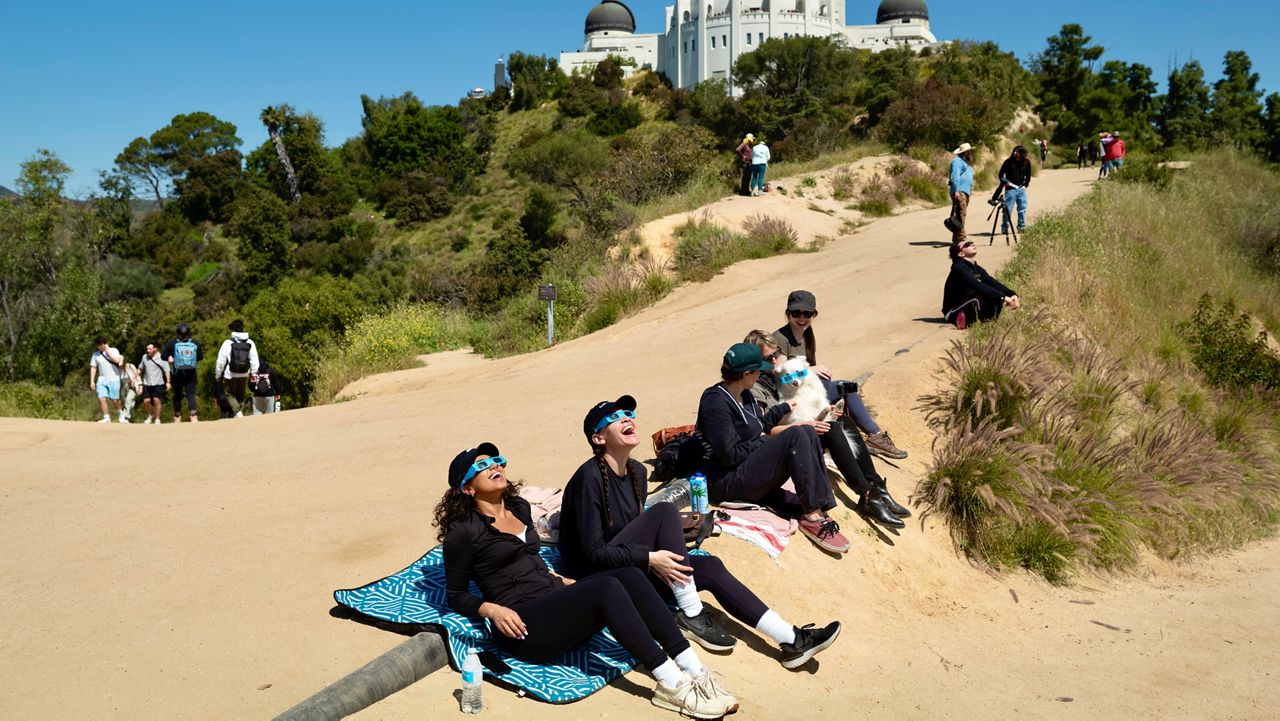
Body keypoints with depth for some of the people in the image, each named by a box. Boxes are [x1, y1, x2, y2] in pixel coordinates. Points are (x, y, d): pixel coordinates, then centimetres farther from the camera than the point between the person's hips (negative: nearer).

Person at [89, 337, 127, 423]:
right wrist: (92, 381, 3)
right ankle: (106, 417, -2)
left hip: (113, 380, -3)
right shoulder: (95, 354, 8)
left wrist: (107, 350, -13)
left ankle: (120, 413, 28)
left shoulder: (114, 350, 0)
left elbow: (116, 360, -20)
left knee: (114, 400, 1)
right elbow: (93, 368, 9)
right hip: (102, 380, 3)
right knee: (101, 398, -12)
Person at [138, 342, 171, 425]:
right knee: (146, 401, -3)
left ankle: (157, 419, 7)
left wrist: (168, 382, -11)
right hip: (147, 384, 4)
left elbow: (167, 371, -5)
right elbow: (140, 368, 21)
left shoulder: (161, 358, -5)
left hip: (158, 384, -3)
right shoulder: (144, 357, 8)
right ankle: (150, 415, 23)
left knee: (157, 400, -5)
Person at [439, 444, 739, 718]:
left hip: (555, 600, 7)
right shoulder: (463, 531, -3)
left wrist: (561, 581, 14)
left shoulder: (519, 507, 18)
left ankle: (694, 672, -25)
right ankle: (672, 686, -31)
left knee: (630, 575, -20)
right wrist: (493, 610, -16)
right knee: (607, 588, -31)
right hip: (524, 625, -7)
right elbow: (455, 595, 1)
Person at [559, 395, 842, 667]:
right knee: (664, 510, -25)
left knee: (710, 566, -12)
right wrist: (649, 559, -26)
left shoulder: (636, 471, 9)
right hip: (598, 577, -8)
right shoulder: (590, 477, -17)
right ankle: (691, 616, -20)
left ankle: (791, 639, -12)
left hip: (632, 567, 8)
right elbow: (593, 553, -19)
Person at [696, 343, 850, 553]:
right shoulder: (715, 403, -18)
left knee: (808, 431, -8)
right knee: (795, 436, -23)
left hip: (753, 468, 10)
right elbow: (730, 455, -21)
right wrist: (762, 442, -8)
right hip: (728, 482, -10)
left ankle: (820, 510, -17)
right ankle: (812, 515, -22)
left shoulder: (744, 394, 12)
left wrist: (784, 408, 32)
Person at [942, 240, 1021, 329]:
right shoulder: (959, 268, -19)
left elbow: (994, 283, -1)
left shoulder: (977, 269, 7)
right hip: (953, 312, -8)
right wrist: (1003, 297, -36)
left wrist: (1012, 295, -18)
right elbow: (979, 286, -31)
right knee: (980, 297, -34)